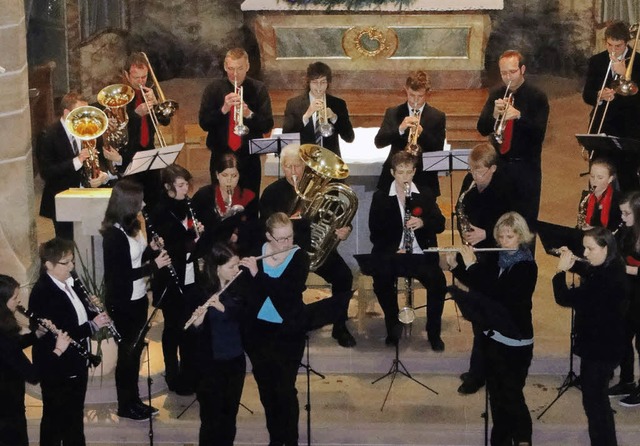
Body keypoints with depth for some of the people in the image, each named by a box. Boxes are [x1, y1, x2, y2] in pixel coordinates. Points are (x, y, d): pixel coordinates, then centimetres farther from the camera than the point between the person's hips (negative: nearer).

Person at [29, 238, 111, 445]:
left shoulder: (70, 284, 2)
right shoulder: (42, 294, -25)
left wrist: (96, 314, -7)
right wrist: (92, 326, -28)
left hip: (77, 364, 9)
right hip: (56, 369, -9)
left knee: (75, 416, 22)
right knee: (55, 419, 8)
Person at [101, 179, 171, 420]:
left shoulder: (131, 227, 4)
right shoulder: (114, 235, -24)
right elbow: (123, 274, -25)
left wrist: (151, 249, -5)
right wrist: (154, 265, -20)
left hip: (137, 298, 9)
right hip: (122, 302, -9)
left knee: (136, 349, 17)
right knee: (127, 351, 5)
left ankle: (134, 400, 30)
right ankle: (125, 406, 20)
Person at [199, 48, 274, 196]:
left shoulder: (258, 89, 2)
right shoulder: (213, 89, 3)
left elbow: (268, 126, -2)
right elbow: (204, 123, -4)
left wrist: (249, 114, -20)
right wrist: (223, 109, -19)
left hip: (249, 159, 0)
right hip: (220, 157, 0)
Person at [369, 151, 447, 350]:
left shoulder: (425, 195, 10)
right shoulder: (380, 197, 5)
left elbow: (440, 224, 3)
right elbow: (375, 232, 0)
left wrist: (423, 222, -20)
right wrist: (394, 251, -17)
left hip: (421, 255, 1)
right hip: (390, 255, -1)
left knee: (438, 281, -26)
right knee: (381, 280, -31)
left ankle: (434, 331, -5)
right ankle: (393, 325, -5)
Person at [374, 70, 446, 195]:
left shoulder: (438, 117, 4)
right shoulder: (392, 113, 6)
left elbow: (438, 150, -3)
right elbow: (379, 142, -5)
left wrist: (421, 133, -19)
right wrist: (400, 129, -21)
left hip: (424, 180, 0)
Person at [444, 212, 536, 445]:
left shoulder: (526, 267, -15)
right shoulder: (498, 260, 6)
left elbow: (496, 293, -27)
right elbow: (478, 286, 15)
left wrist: (472, 265, -22)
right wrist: (455, 265, 2)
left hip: (516, 341, -7)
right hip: (493, 336, 7)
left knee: (511, 395, -3)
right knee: (496, 393, 15)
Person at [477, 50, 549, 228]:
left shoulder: (537, 97, -5)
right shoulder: (496, 94, 6)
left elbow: (539, 133, -15)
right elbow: (482, 129, 0)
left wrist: (519, 116, -30)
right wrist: (494, 114, -21)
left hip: (526, 167, -3)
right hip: (499, 165, 3)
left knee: (525, 221, -1)